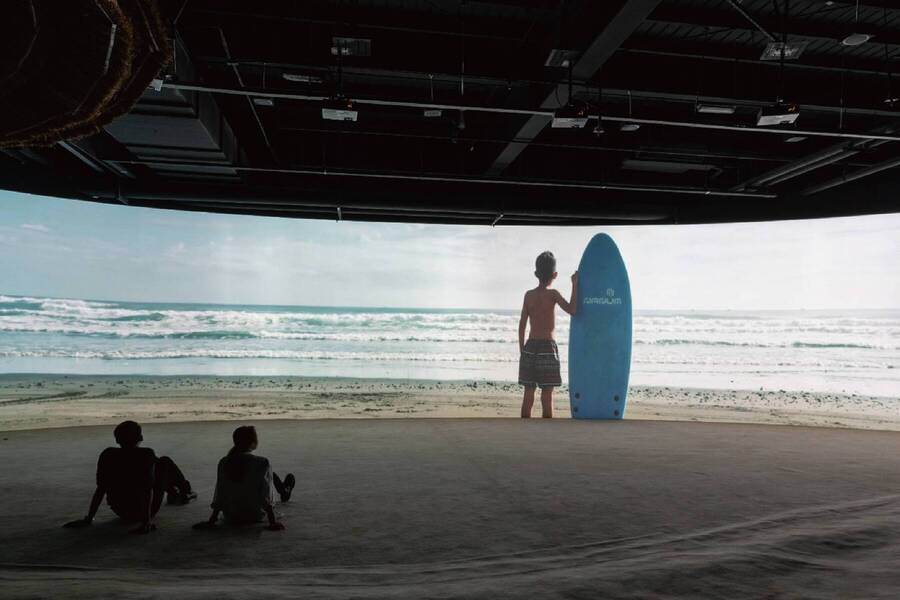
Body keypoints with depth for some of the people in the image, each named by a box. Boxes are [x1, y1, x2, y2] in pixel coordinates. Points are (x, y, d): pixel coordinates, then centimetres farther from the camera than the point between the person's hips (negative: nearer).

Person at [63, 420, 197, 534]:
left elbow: (100, 489, -8)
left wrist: (88, 519, -2)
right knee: (165, 462, 15)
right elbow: (148, 488, -25)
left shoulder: (107, 455, -9)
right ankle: (185, 493, 37)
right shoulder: (146, 455, -20)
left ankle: (173, 492, 50)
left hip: (120, 512, 4)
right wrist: (147, 521, -24)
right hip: (146, 508, -4)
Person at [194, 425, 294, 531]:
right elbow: (266, 497, -21)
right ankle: (284, 491, 48)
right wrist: (273, 522, -17)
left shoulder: (224, 463, -9)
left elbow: (219, 495, -6)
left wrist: (211, 521, 1)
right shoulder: (262, 463, -20)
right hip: (254, 516, -4)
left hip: (231, 517, 4)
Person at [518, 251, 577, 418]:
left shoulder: (529, 295, 4)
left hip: (530, 346, 4)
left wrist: (521, 350, 12)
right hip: (547, 347, -4)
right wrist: (575, 285, -10)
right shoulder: (552, 294, -7)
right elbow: (572, 310, -17)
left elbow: (522, 325, 5)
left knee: (528, 393, 9)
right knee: (547, 394, 1)